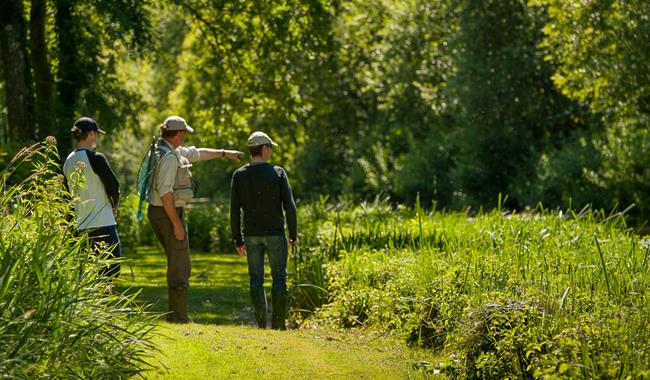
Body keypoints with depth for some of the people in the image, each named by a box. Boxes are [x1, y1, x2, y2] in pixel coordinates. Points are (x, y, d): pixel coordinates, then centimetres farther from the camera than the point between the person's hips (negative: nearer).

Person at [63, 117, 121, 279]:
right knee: (112, 269, -4)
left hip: (80, 226, 7)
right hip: (102, 223, -7)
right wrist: (114, 207, 9)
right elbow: (113, 186, -9)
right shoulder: (96, 158, -12)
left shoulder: (68, 161, 8)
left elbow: (68, 193, 14)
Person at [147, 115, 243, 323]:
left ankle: (175, 313, 22)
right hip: (168, 213, -11)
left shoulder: (172, 151, 12)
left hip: (156, 212, 11)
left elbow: (197, 153, 28)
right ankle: (179, 316, -2)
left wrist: (224, 153, 38)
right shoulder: (169, 157, -19)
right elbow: (165, 193, -24)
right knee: (179, 267, -5)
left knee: (177, 263, 18)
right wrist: (177, 224, -22)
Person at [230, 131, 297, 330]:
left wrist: (238, 240, 7)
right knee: (279, 278, 7)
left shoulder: (239, 175, -2)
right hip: (275, 233, -2)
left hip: (252, 235, 2)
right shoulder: (277, 173, -8)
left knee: (256, 280, 7)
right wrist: (293, 235, 1)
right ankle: (279, 322, 5)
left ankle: (261, 323, 4)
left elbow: (234, 211, -1)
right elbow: (289, 206, -10)